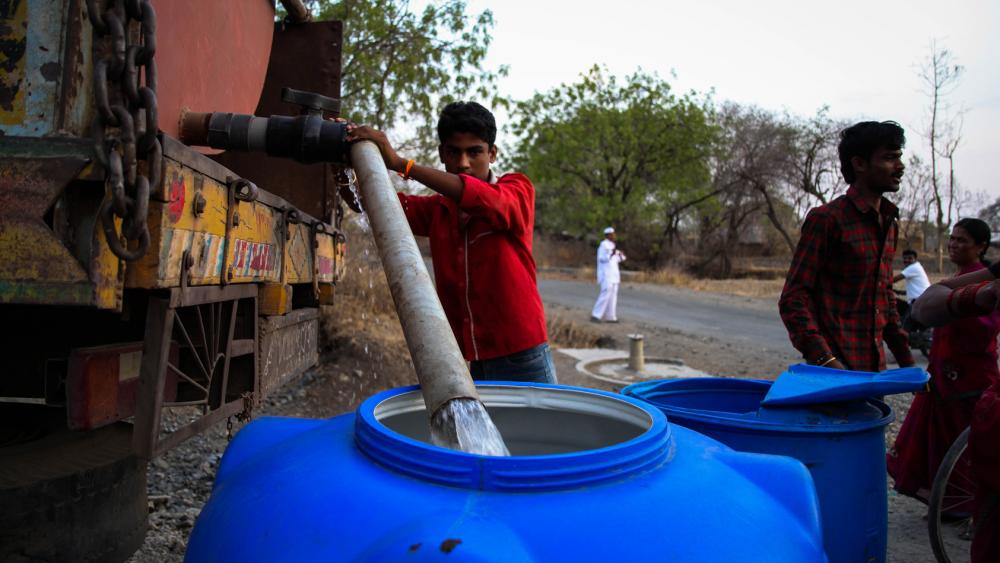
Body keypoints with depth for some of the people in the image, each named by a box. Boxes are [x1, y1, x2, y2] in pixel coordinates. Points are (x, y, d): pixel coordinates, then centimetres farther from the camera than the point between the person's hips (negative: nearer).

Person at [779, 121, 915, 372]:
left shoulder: (888, 223, 15)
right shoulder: (827, 219, -10)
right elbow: (793, 299, -14)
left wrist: (906, 359, 19)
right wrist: (825, 359, -23)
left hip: (874, 368, 8)